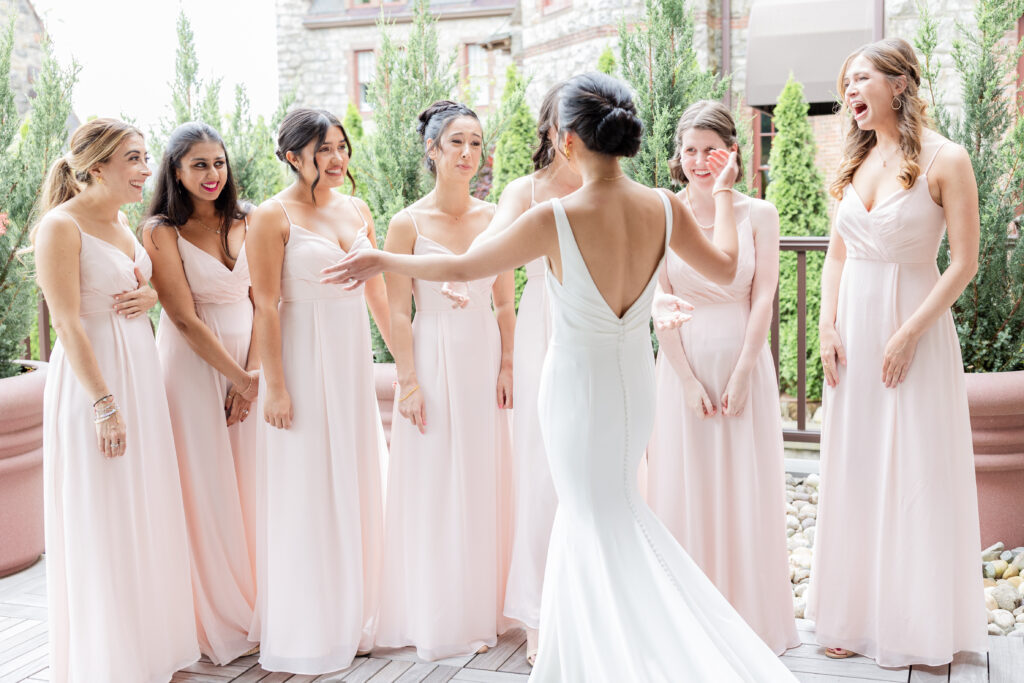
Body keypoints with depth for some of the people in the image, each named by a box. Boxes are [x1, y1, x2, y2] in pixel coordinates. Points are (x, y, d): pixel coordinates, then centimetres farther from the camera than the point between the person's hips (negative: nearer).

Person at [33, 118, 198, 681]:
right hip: (91, 380, -8)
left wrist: (149, 296, 1)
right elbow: (67, 321, -19)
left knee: (147, 515, 14)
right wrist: (104, 404, -22)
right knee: (100, 524, 1)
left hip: (140, 374, 8)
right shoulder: (61, 225, -14)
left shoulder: (123, 222, 10)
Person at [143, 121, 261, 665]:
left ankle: (255, 607, 23)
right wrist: (237, 376, -12)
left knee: (250, 484, 9)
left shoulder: (243, 225, 7)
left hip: (249, 364, 5)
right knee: (206, 490, 1)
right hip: (194, 366, -5)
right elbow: (185, 319, -12)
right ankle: (216, 624, 15)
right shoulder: (161, 232, -8)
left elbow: (261, 301, 3)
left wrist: (254, 372, -8)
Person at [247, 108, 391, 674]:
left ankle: (355, 619, 26)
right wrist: (274, 386, -16)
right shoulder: (273, 217, -8)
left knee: (357, 488, 12)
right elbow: (265, 307, -12)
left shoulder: (357, 210, 10)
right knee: (308, 495, 1)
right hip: (304, 363, -6)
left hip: (354, 361, 6)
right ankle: (308, 634, 14)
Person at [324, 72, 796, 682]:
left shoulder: (555, 219, -22)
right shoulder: (665, 208, -9)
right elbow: (726, 268, 7)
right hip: (636, 377, 5)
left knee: (602, 521, 10)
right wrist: (723, 194, 22)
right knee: (592, 515, 21)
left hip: (578, 382, -5)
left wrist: (382, 261, 4)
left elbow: (462, 268, -11)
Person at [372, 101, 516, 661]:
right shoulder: (408, 223, -6)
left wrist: (508, 366, 1)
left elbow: (505, 303, 8)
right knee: (433, 488, 3)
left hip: (484, 361, 3)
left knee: (483, 486, 9)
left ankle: (481, 610, 23)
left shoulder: (493, 218, 4)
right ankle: (436, 619, 16)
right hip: (433, 360, -3)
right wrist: (407, 381, -10)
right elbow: (398, 312, -6)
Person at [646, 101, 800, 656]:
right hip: (683, 364, 0)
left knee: (744, 487, 5)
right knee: (684, 487, 5)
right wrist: (688, 380, -9)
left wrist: (741, 375, -10)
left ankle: (750, 617, 19)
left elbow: (763, 297, -3)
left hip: (743, 361, 0)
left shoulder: (759, 214, 1)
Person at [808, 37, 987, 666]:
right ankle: (857, 615, 21)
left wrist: (909, 333, -16)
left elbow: (964, 262, -11)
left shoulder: (945, 160, -9)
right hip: (854, 324, 6)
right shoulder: (856, 163, 9)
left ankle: (920, 623, 14)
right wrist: (828, 327, 1)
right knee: (854, 467, 9)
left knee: (916, 470, 0)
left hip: (915, 320, -5)